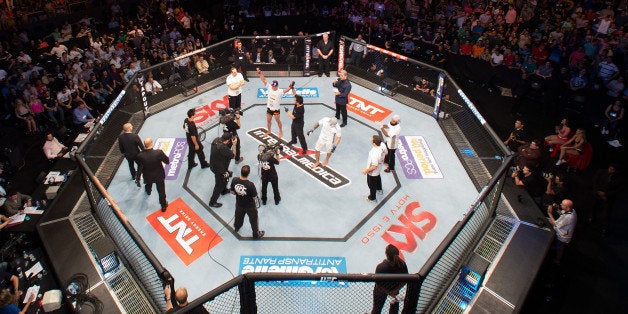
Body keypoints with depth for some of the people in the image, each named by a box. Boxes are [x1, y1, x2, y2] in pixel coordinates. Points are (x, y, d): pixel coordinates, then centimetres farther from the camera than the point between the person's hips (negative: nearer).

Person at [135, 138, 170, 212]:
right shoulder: (159, 152, -32)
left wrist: (137, 179, -2)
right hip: (159, 175, -2)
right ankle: (163, 206, 32)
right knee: (161, 191, 16)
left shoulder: (140, 156, -28)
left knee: (148, 185, 37)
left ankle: (148, 191, 71)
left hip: (148, 176, 2)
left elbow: (139, 168, -16)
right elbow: (167, 161, -18)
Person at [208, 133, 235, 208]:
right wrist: (234, 144, -17)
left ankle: (224, 190, 59)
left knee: (226, 176, 33)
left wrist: (230, 142, -9)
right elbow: (232, 155, -25)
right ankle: (212, 202, 24)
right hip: (219, 169, -9)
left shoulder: (216, 140, -13)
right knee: (219, 185, 9)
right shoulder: (223, 148, -38)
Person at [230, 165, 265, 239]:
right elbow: (255, 198, -24)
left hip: (239, 204, 4)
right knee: (253, 220, 22)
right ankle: (256, 234, 44)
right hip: (250, 206, -4)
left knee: (238, 216, 34)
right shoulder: (250, 185, -38)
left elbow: (232, 192, -9)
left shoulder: (234, 180, -26)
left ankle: (236, 227, 63)